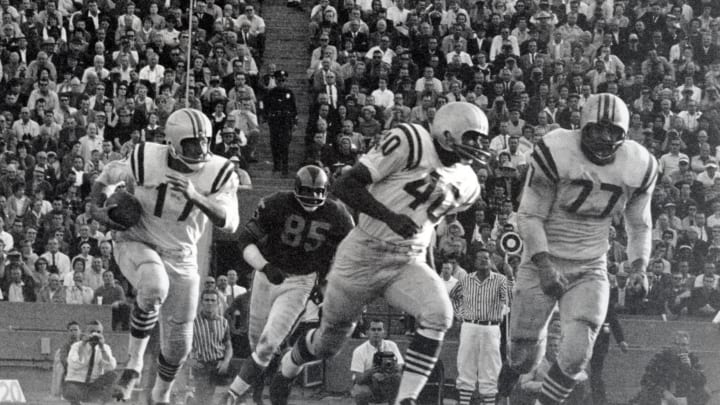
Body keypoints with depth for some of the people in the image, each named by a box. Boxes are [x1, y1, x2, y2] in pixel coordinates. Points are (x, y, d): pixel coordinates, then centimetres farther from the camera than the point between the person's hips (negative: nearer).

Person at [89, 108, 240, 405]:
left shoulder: (219, 174, -15)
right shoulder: (146, 161, -18)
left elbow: (229, 222, -28)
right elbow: (106, 177, 2)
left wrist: (195, 197, -42)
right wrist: (97, 209, -15)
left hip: (180, 257, 3)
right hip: (136, 244, -3)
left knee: (178, 341, 8)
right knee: (154, 287, -38)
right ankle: (134, 363, -17)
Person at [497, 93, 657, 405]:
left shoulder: (637, 167, -4)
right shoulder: (557, 154, -17)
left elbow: (639, 225, 12)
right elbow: (529, 216, -13)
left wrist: (639, 268, -3)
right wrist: (544, 267, -23)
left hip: (590, 271, 3)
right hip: (543, 265, -2)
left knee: (577, 353, -16)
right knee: (525, 356, 3)